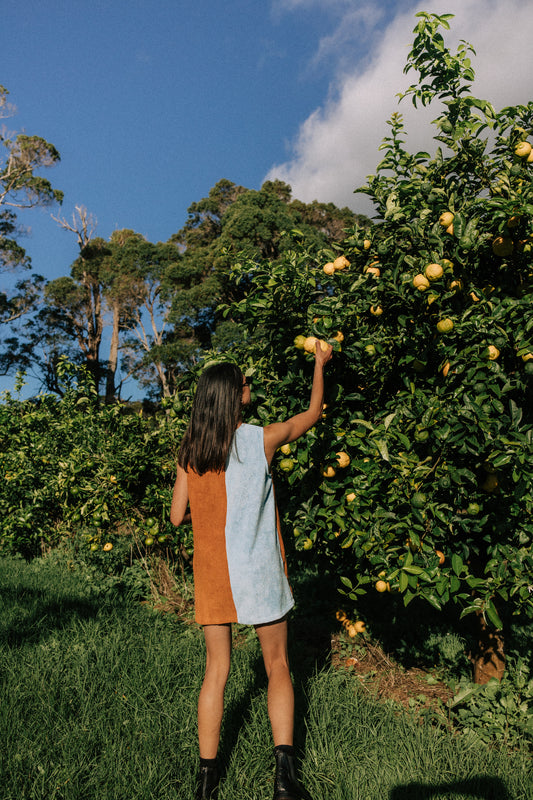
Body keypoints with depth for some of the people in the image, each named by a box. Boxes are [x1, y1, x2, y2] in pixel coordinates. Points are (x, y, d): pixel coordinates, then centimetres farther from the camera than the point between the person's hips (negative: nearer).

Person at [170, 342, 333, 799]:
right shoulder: (261, 439, -10)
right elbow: (313, 412, 6)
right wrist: (320, 362, 18)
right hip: (258, 572, -3)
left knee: (216, 671, 15)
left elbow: (177, 517, 2)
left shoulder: (190, 451, -2)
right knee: (278, 665, 14)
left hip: (211, 571, 3)